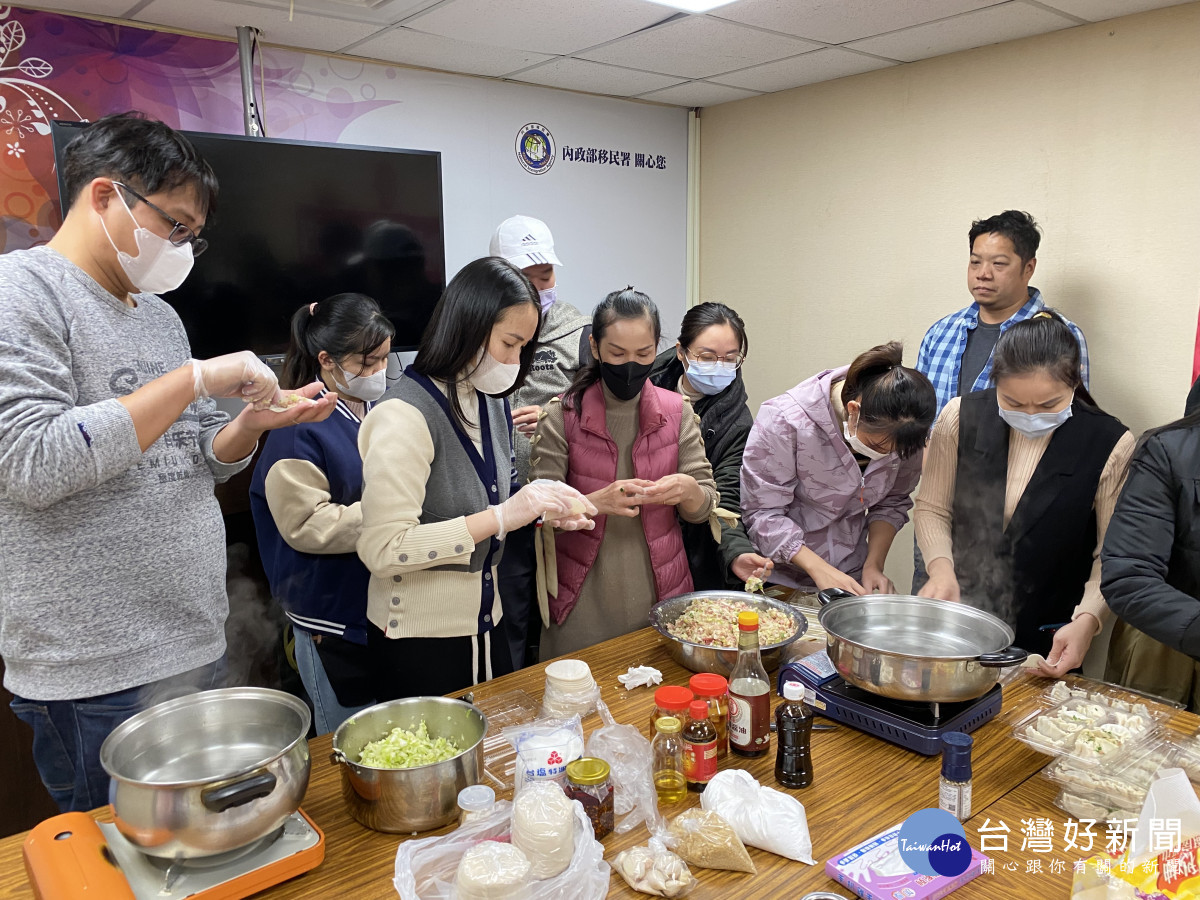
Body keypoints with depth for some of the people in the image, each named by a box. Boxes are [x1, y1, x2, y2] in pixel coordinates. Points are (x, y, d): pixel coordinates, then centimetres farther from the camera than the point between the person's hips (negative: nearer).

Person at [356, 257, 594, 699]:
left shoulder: (490, 401, 5)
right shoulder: (404, 413, -21)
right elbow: (382, 549, -26)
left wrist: (539, 506, -3)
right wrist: (500, 516, -27)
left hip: (485, 623, 8)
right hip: (419, 637, -8)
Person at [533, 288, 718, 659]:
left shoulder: (677, 411, 0)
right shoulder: (561, 416, -6)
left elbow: (705, 508, 2)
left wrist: (688, 490, -20)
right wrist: (598, 502, -28)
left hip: (660, 593, 2)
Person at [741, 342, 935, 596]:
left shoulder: (902, 431, -10)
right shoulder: (784, 422, -24)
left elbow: (893, 502, 5)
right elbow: (763, 513, -20)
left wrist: (874, 565, -6)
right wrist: (820, 570, -24)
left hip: (850, 577, 3)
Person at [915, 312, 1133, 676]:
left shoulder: (1111, 445, -14)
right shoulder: (961, 417, -10)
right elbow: (931, 508, -1)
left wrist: (1087, 619, -23)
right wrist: (941, 566, -19)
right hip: (958, 616, 2)